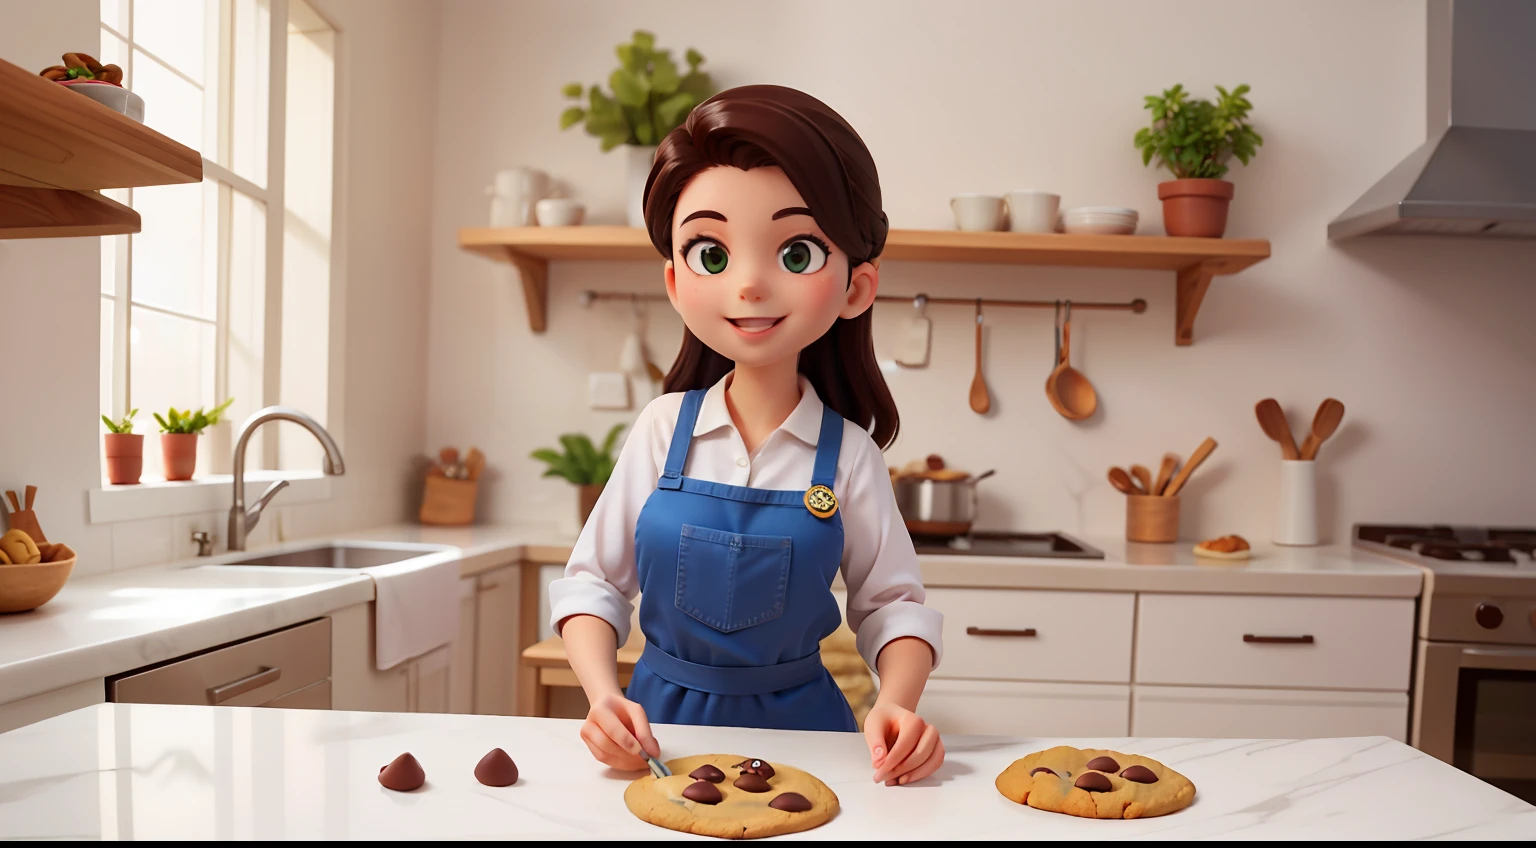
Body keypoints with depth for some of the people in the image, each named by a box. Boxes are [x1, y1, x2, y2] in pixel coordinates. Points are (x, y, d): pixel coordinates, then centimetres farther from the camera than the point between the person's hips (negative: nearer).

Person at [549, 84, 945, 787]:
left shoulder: (848, 454, -11)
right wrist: (603, 694, -18)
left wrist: (897, 701, -23)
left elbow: (891, 604, -5)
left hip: (797, 725, -1)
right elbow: (593, 580, -3)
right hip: (665, 716, 1)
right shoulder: (664, 428, -9)